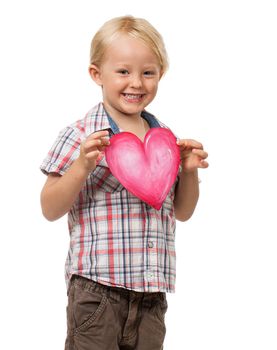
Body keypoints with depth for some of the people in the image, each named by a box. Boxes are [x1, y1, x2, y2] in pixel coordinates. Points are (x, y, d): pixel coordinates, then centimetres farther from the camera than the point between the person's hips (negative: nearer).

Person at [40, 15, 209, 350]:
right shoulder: (80, 137, -6)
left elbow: (182, 212, 18)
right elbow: (51, 209, -5)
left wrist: (189, 171, 0)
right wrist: (83, 166, -18)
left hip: (152, 291, 5)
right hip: (97, 286, -4)